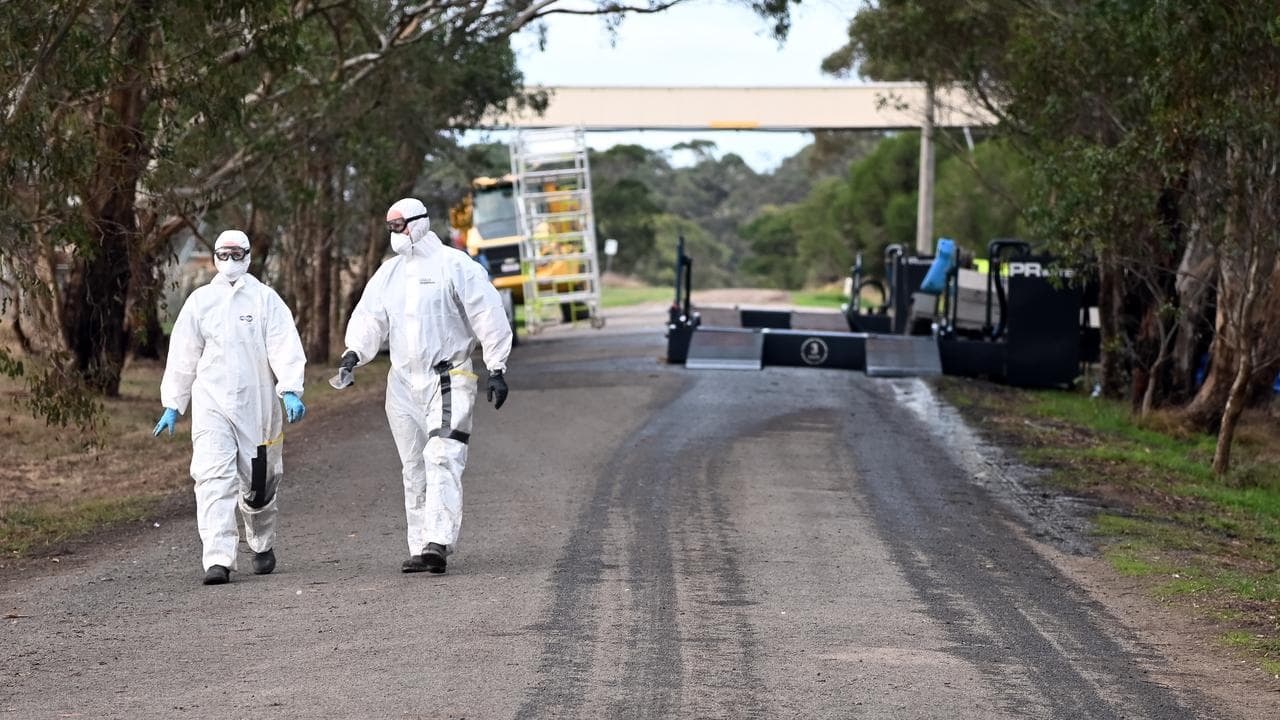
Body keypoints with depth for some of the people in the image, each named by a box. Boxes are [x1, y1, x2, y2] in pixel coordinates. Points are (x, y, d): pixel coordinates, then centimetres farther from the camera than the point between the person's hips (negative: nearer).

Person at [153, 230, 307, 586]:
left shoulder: (265, 299, 1)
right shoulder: (200, 301, 8)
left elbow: (285, 347, -7)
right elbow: (183, 356, 13)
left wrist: (291, 390, -21)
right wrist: (172, 405, 13)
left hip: (256, 405, 0)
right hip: (210, 403, 1)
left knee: (258, 482, 11)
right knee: (214, 479, -15)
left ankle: (263, 546, 37)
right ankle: (218, 560, -20)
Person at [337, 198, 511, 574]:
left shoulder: (455, 266, -5)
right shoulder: (389, 272, 14)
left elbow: (488, 317, -5)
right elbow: (370, 317, 10)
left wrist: (496, 370, -8)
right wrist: (355, 350, -10)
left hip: (448, 380, -7)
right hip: (403, 383, 7)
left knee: (442, 460, -17)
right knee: (414, 468, 8)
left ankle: (437, 543, -26)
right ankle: (420, 547, 13)